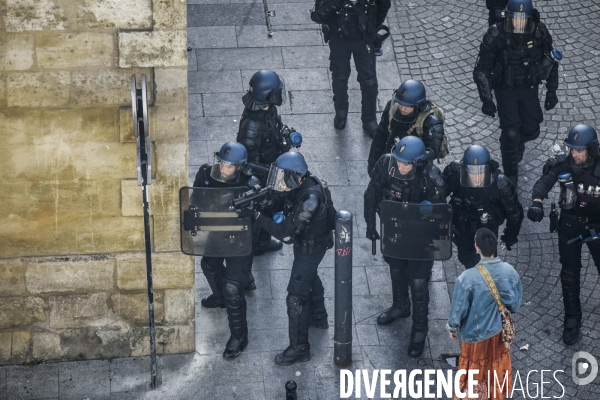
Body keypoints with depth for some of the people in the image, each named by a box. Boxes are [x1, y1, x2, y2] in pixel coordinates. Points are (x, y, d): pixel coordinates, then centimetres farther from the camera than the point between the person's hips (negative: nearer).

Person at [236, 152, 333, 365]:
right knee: (310, 278, 32)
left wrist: (256, 214, -42)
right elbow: (283, 208, 0)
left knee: (296, 297, -5)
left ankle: (299, 348, 7)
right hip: (303, 242, 10)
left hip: (310, 248, -10)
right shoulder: (302, 183, -14)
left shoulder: (310, 200, -40)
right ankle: (318, 316, 57)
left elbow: (283, 231, -39)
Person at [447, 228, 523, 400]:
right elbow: (516, 304, -5)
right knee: (497, 364, 28)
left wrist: (452, 328, 1)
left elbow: (458, 309, -19)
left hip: (476, 333, -3)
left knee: (475, 368, 20)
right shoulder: (509, 271, -20)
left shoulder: (467, 278, -32)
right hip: (500, 329, 3)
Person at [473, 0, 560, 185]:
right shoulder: (496, 36, -23)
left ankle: (517, 143, 45)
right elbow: (482, 70, -15)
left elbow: (551, 61, 1)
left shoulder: (539, 33, -15)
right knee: (510, 133, -7)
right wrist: (486, 99, -16)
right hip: (505, 89, -3)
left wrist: (551, 91, 1)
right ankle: (510, 176, 13)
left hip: (529, 88, 3)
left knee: (531, 131, 8)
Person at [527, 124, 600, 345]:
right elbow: (544, 182, -29)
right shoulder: (562, 165, -14)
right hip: (569, 225, 1)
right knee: (569, 274, 6)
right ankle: (572, 320, 21)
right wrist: (537, 201, -48)